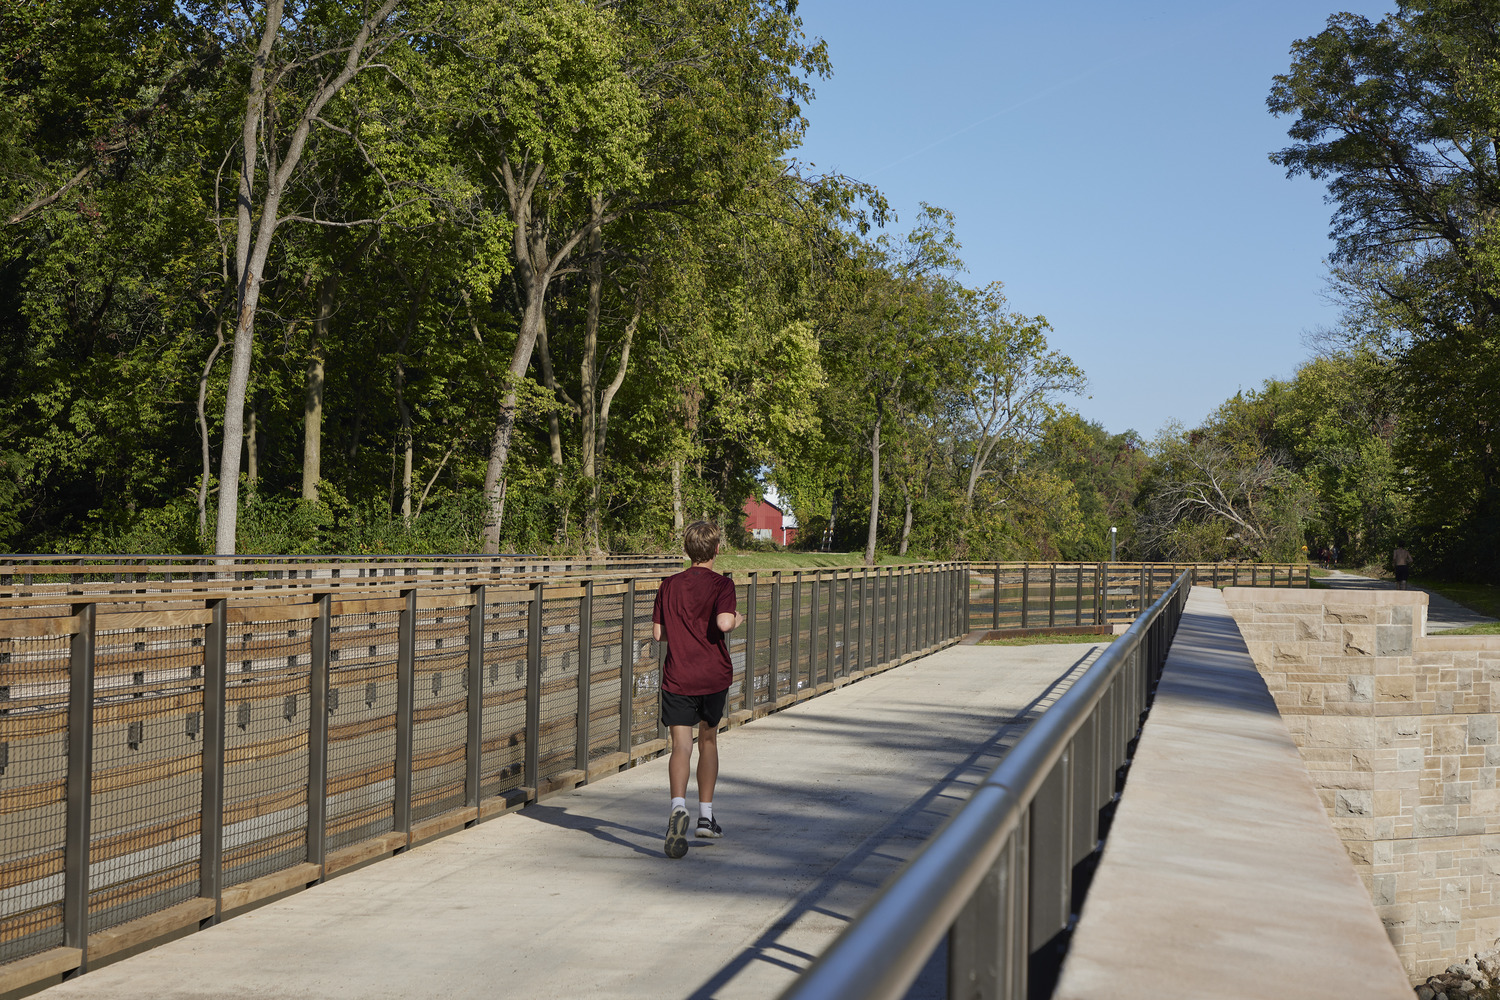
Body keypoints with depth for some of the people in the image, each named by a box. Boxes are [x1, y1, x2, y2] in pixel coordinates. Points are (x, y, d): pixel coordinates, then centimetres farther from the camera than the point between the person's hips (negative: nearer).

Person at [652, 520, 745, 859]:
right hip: (714, 676, 0)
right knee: (708, 741, 19)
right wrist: (738, 620, 0)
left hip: (677, 678, 0)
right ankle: (706, 815, 26)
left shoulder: (669, 585, 6)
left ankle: (678, 806, -34)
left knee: (681, 746, -8)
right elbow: (723, 623, -21)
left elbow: (658, 633, 7)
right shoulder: (722, 584, -4)